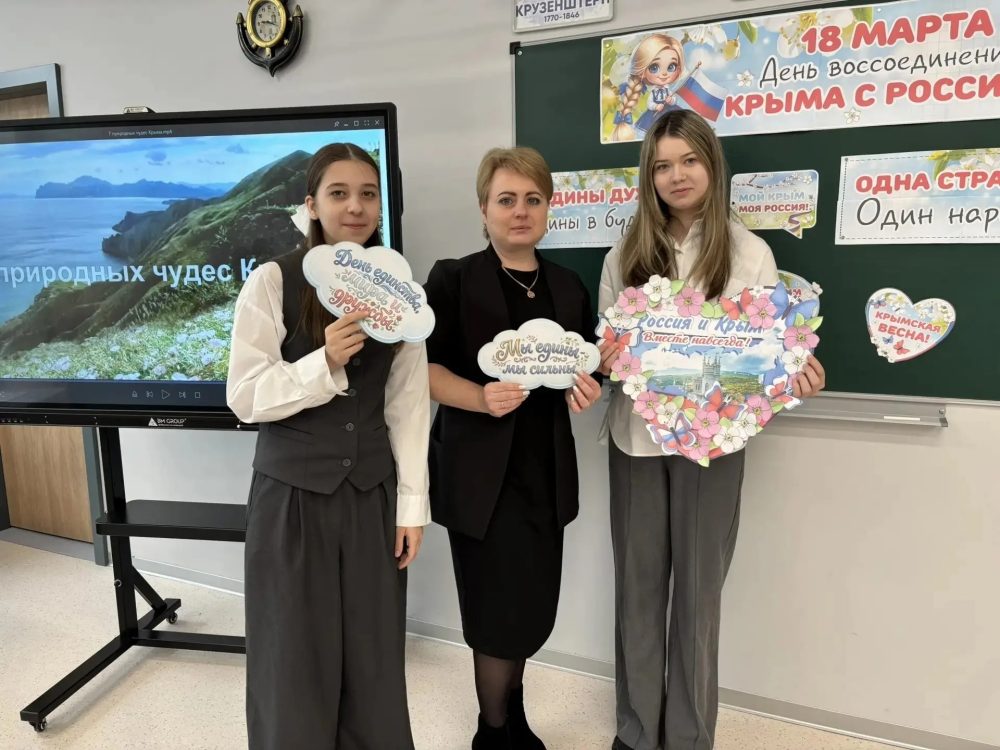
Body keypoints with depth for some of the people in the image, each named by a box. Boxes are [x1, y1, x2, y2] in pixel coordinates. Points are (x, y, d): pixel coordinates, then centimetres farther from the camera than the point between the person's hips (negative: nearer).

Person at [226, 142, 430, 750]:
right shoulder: (272, 282, -8)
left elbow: (409, 402, 2)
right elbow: (245, 396, -10)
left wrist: (412, 502, 1)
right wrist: (325, 362, -24)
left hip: (372, 493, 3)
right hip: (292, 494, -2)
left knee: (374, 652, 13)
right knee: (296, 654, 11)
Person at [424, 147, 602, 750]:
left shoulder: (569, 286, 10)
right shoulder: (453, 279, -5)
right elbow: (423, 369, -9)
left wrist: (587, 390, -6)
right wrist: (481, 398, -24)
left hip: (547, 468, 5)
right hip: (482, 470, -5)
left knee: (536, 608, 14)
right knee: (503, 613, 4)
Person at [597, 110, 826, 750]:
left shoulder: (750, 254, -2)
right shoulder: (625, 256, 4)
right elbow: (606, 348, 9)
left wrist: (795, 376, -23)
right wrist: (605, 359, -14)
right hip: (635, 437, 3)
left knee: (698, 588, 10)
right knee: (637, 584, 12)